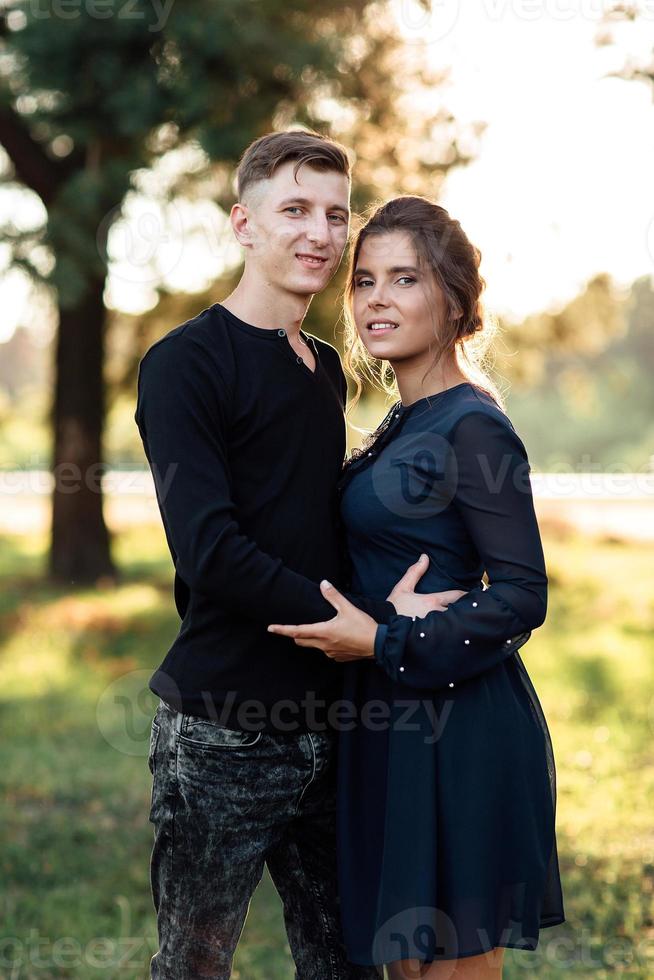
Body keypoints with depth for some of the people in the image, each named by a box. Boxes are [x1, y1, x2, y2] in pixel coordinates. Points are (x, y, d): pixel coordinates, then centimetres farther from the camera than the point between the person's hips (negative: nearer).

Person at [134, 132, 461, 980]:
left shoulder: (326, 370, 14)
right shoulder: (185, 363, -10)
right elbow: (210, 551, -19)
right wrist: (376, 621, -17)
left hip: (322, 724, 7)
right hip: (220, 736, -7)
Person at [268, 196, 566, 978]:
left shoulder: (473, 429, -14)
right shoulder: (406, 425, 14)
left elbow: (522, 598, -18)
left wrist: (383, 642, -19)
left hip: (454, 732, -9)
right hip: (399, 724, 9)